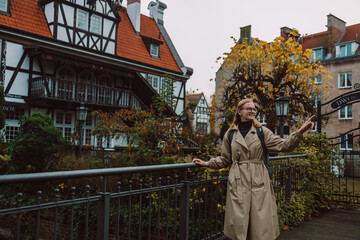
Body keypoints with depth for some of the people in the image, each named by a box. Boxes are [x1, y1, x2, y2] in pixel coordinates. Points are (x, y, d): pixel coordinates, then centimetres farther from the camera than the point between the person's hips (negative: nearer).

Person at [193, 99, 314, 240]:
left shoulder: (263, 132, 6)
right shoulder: (229, 135, 8)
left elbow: (284, 145, -2)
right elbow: (225, 159, 16)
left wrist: (300, 132, -16)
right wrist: (206, 163, 7)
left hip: (259, 181, 0)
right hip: (238, 182, 0)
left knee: (261, 221, 0)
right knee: (239, 223, 1)